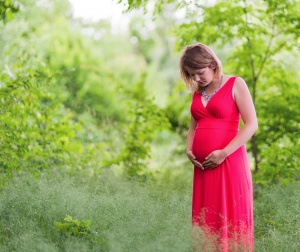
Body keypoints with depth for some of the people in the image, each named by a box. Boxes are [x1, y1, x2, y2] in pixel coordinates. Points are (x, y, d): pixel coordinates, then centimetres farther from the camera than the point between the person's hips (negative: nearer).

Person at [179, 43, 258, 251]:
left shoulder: (235, 84, -2)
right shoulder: (197, 92, 15)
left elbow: (252, 124, -8)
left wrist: (224, 153, -15)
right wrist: (189, 150, 4)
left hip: (229, 162, -6)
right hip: (203, 165, 6)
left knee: (230, 218, -4)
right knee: (205, 220, 6)